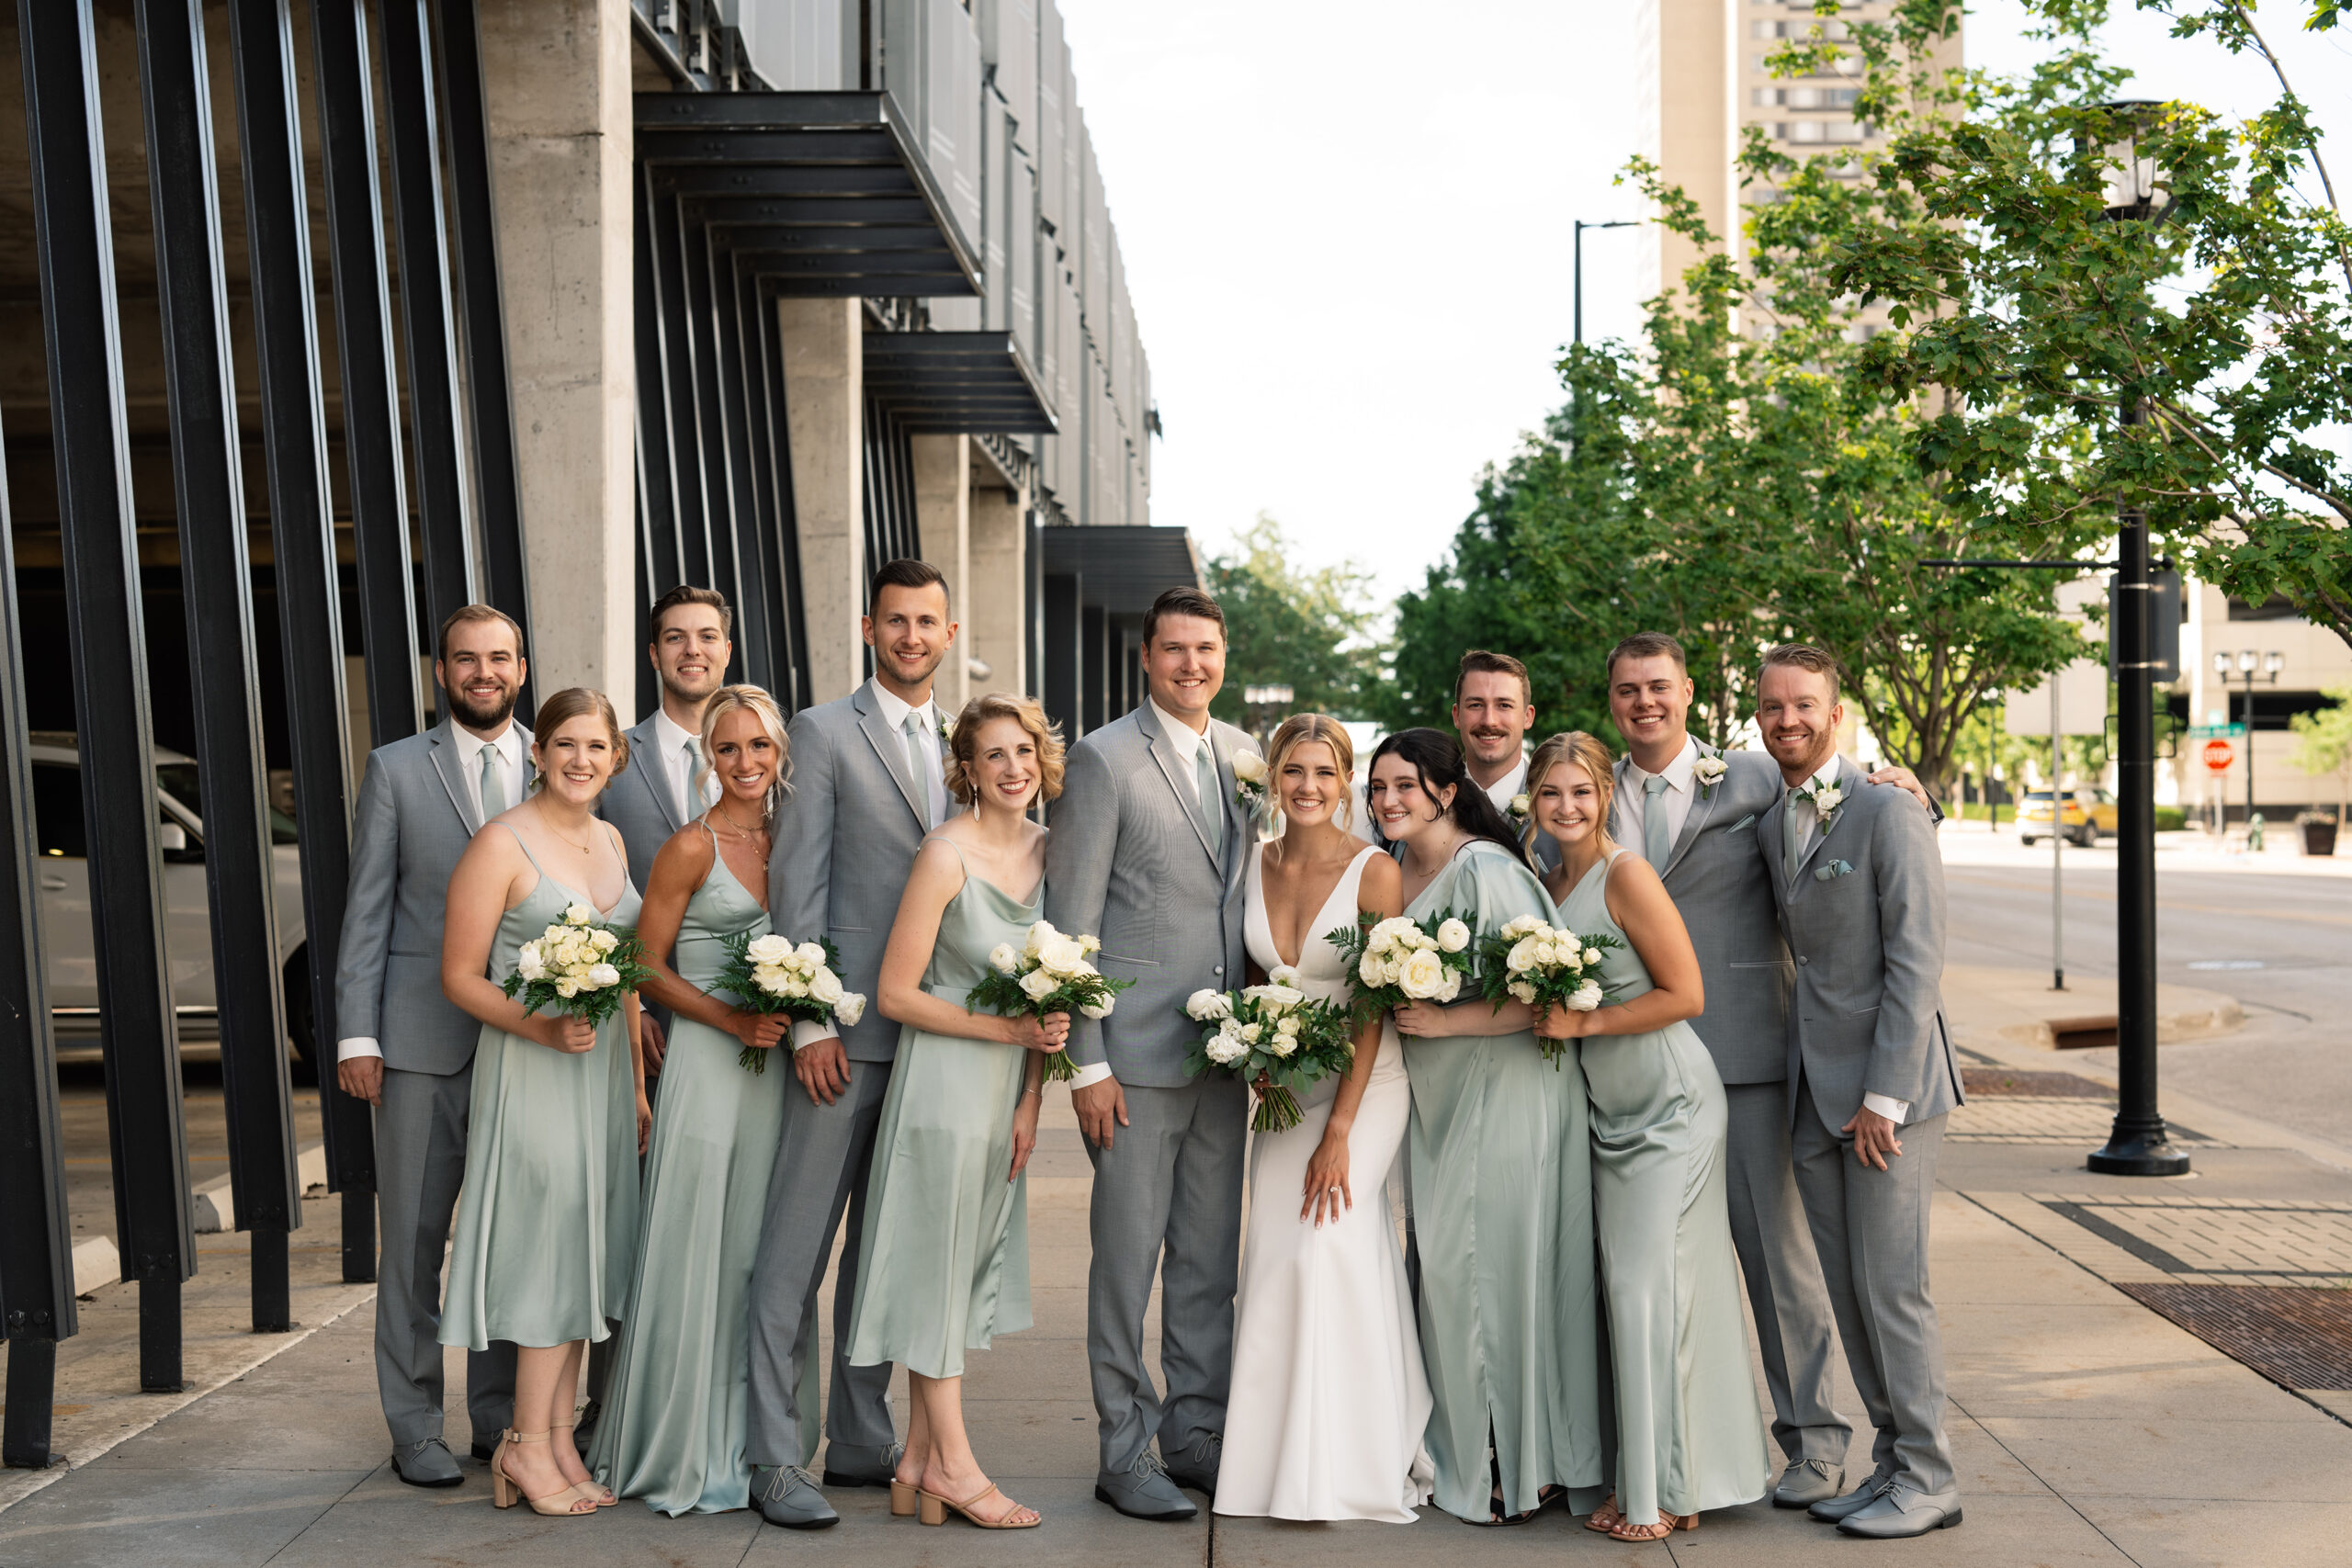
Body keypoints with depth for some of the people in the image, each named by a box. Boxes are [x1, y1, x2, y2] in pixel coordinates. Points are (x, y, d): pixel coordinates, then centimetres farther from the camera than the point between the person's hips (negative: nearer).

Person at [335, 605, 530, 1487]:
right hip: (421, 1039, -1)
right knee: (413, 1237, 4)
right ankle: (415, 1429, 16)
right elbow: (367, 910, 2)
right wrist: (356, 1034, -5)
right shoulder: (396, 770, 5)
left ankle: (501, 1416, 21)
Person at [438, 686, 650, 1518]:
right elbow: (460, 976, -10)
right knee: (551, 1247, -4)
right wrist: (544, 1028, -24)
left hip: (603, 1068, 7)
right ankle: (527, 1446, 9)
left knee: (585, 1257, 9)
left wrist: (637, 1082, 15)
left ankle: (557, 1442, 19)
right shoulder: (501, 843, -10)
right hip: (528, 1072, -7)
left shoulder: (611, 840, 11)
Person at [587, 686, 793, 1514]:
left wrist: (793, 1018, 3)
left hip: (772, 1066, 6)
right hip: (705, 1064, -6)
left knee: (754, 1251, 11)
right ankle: (681, 1450, 14)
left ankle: (737, 1440, 23)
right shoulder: (691, 846, -8)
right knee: (693, 1251, 0)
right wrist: (733, 1019, -16)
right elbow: (649, 966, -7)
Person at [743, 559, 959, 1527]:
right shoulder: (823, 732, -1)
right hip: (847, 1029, -5)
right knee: (795, 1250, -2)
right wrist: (809, 1022, -13)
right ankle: (777, 1459, 5)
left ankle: (862, 1440, 23)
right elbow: (796, 885, -6)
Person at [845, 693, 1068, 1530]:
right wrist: (1008, 1028, -18)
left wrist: (1030, 1098, 4)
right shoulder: (946, 855, -16)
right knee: (937, 1263, 3)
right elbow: (895, 994, -15)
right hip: (945, 1081, -7)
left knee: (969, 1267, 12)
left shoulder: (1046, 848, 4)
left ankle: (919, 1463, 22)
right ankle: (952, 1466, 14)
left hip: (1008, 1087, 7)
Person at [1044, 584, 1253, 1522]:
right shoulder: (1104, 758, -7)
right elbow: (1071, 922, -8)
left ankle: (1197, 1434, 26)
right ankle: (1125, 1452, 15)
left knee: (1211, 1260, 13)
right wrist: (1086, 1062, -12)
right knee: (1127, 1259, 2)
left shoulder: (1247, 756, 10)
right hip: (1136, 1055, -5)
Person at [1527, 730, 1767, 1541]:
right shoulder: (1549, 886, 9)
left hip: (1668, 1104, -7)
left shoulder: (1627, 875, -14)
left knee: (1649, 1284, -6)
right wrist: (1543, 1016, 1)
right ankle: (1637, 1479, 16)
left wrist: (1583, 1023, -16)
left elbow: (1684, 994, -16)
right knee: (1620, 1286, 7)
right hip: (1609, 1110, 7)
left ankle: (1672, 1490, 6)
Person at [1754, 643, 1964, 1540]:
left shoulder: (1888, 816, -11)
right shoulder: (1767, 826, 12)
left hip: (1888, 1087, -7)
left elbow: (1916, 965, -14)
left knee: (1890, 1288, -3)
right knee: (1846, 1290, 10)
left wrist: (1884, 1098, -16)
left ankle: (1928, 1480, 11)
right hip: (1812, 1093, 7)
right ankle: (1891, 1461, 22)